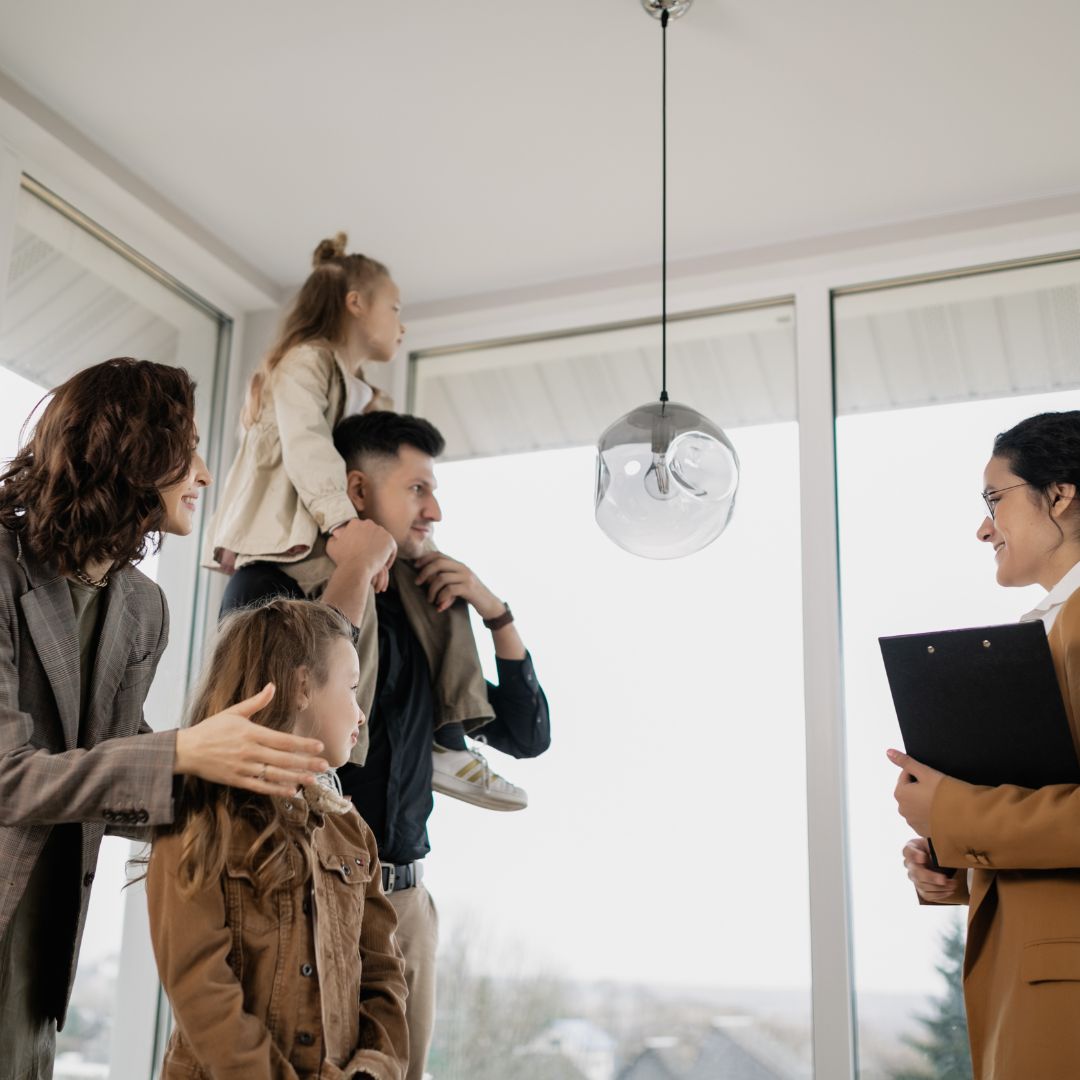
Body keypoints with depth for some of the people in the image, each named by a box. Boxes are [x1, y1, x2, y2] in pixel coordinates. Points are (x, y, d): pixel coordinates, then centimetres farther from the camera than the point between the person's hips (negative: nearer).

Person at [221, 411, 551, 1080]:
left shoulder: (422, 612, 12)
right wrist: (355, 573, -15)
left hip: (406, 898, 6)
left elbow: (529, 736, 15)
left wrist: (496, 611, 6)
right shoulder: (269, 585, -4)